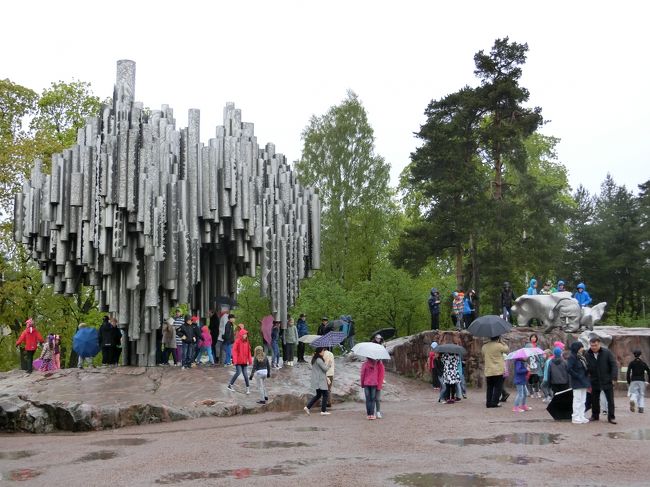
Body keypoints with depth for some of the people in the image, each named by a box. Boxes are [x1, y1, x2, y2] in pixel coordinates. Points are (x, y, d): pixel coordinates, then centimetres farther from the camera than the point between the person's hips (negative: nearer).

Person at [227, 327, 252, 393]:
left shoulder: (247, 342, 8)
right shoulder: (237, 341, -10)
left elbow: (248, 351, 12)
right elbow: (234, 350, -12)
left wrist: (250, 360, 10)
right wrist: (235, 360, -18)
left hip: (244, 361, 5)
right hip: (239, 361, -5)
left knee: (245, 374, 3)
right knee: (238, 372, -7)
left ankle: (248, 387, 10)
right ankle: (230, 385, 9)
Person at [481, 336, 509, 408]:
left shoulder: (484, 347, 5)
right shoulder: (499, 346, -12)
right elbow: (506, 349, 6)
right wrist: (501, 343, 14)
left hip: (488, 371, 5)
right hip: (498, 371, -5)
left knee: (489, 388, 12)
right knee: (497, 388, 3)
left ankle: (488, 403, 12)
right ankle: (494, 403, -1)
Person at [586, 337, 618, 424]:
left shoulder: (607, 353, -8)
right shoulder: (587, 354, -3)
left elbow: (614, 365, -6)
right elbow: (586, 368, 3)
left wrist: (613, 378, -14)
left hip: (607, 381, -2)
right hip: (594, 382, 2)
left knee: (610, 400, 1)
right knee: (594, 400, 11)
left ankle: (611, 417, 11)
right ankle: (595, 416, 25)